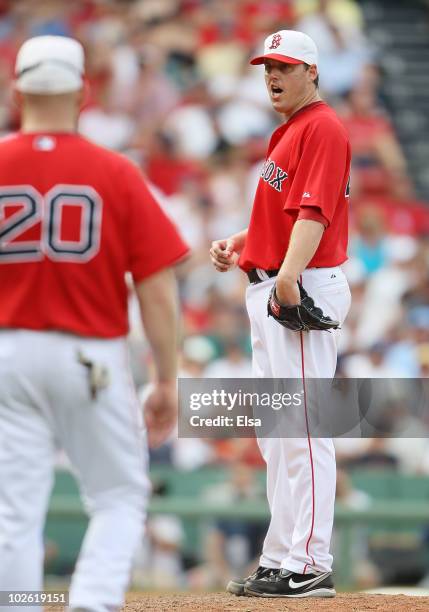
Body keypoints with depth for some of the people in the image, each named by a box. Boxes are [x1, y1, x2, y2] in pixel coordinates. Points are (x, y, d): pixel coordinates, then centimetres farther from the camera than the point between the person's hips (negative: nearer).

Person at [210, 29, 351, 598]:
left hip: (305, 289, -11)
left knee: (303, 431, -12)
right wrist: (241, 242, 13)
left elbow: (315, 211, -24)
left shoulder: (322, 127, -11)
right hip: (269, 293, 11)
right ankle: (281, 560, 20)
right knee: (275, 431, 14)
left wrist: (290, 274, -37)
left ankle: (308, 566, -13)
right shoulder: (288, 132, 21)